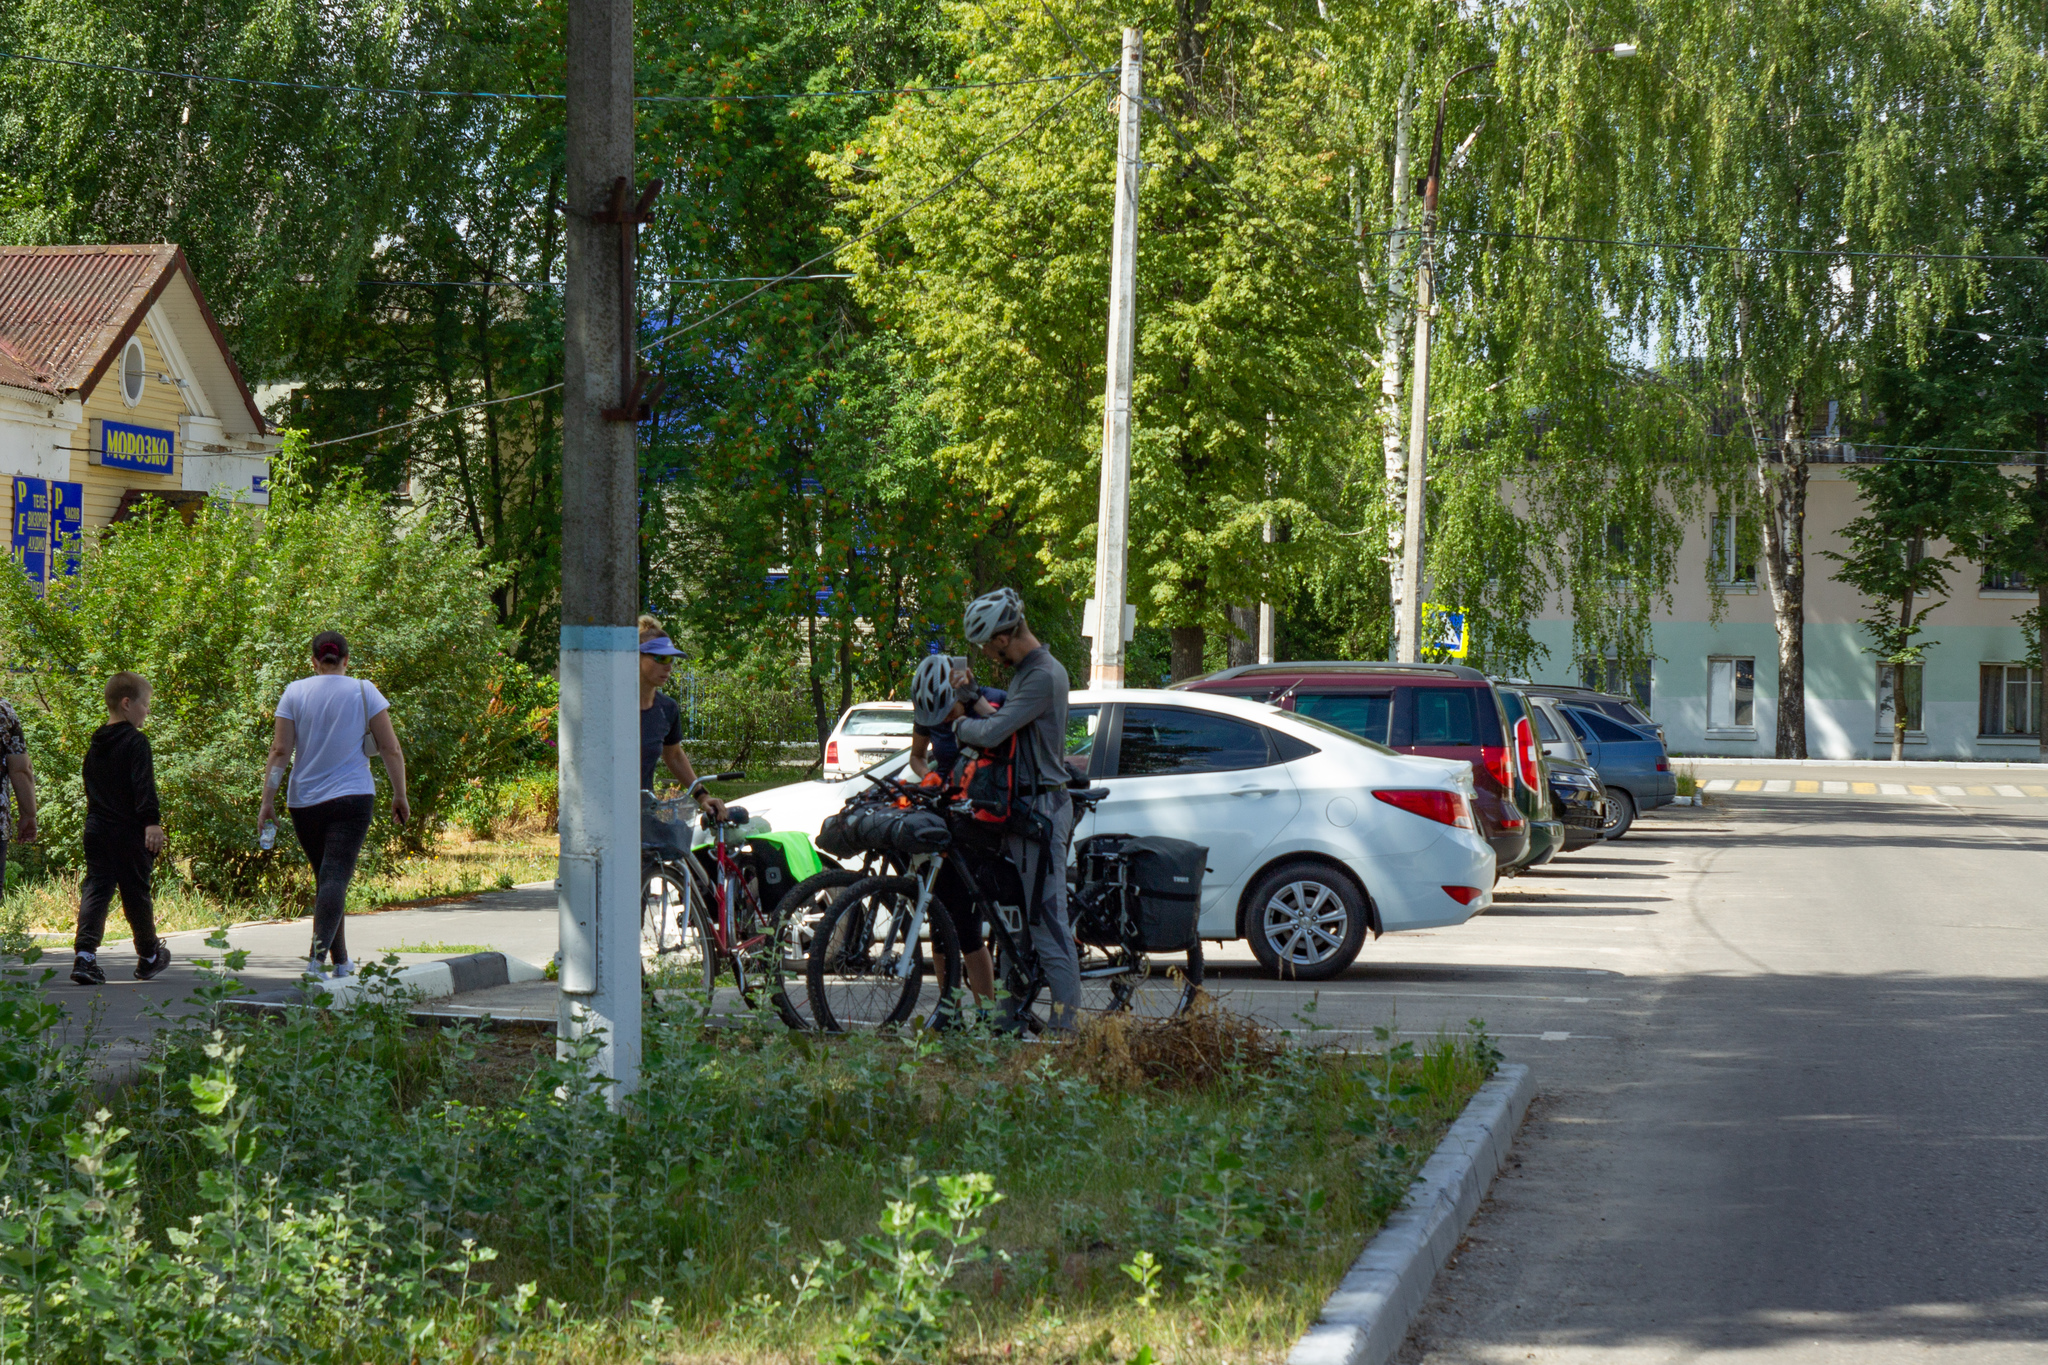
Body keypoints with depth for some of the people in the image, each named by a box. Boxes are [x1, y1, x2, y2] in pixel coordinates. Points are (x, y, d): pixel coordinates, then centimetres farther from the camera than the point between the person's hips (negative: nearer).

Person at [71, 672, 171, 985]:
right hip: (129, 831, -6)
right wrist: (152, 822, -25)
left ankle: (84, 954, -16)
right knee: (136, 892, 6)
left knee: (95, 889, 1)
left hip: (96, 828, 6)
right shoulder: (135, 742, -11)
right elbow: (144, 786, -21)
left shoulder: (95, 745, 13)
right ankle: (149, 957, 21)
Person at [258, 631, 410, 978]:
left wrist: (268, 801, -1)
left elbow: (280, 751, -2)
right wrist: (400, 796, 7)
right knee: (336, 877, -11)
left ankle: (340, 960, 22)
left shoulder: (295, 693, 3)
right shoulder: (364, 692, 0)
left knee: (325, 877, 16)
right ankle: (317, 956, -30)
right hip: (352, 798, -3)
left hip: (303, 803, 3)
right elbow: (391, 749, -2)